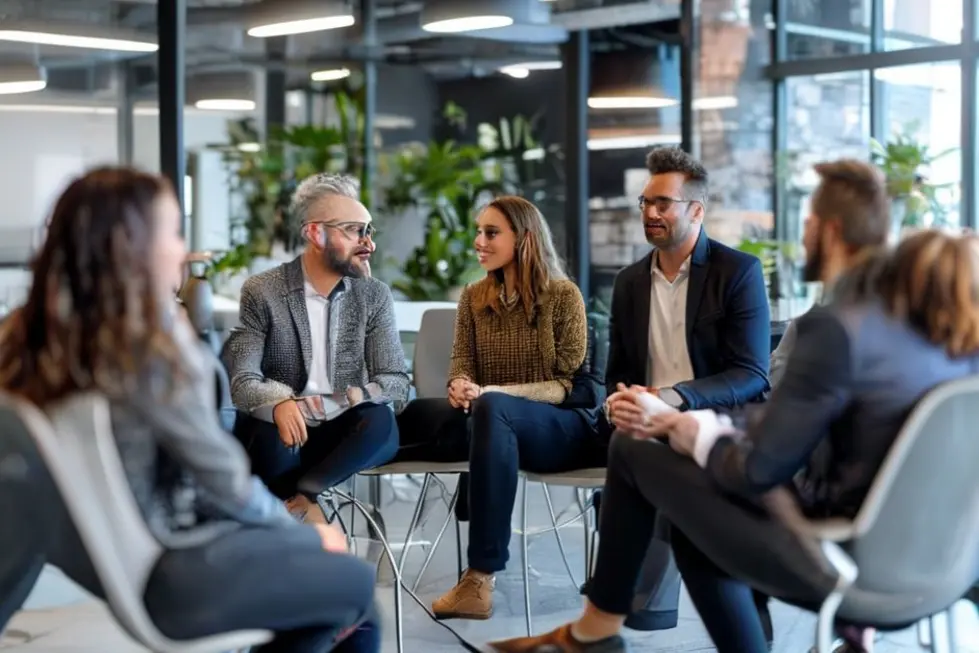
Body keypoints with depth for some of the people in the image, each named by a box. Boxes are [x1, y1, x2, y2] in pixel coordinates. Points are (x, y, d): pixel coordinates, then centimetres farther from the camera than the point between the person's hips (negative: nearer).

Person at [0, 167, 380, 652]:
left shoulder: (39, 335, -3)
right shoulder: (151, 351, -26)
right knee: (355, 583, 9)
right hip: (168, 572, -9)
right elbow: (223, 475, -17)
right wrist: (304, 532, -3)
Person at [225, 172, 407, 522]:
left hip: (340, 430, 2)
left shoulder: (375, 295, 1)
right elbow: (241, 380, -14)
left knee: (379, 419, -32)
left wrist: (333, 403, -26)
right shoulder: (261, 292, -6)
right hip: (280, 430, -2)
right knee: (274, 437, -38)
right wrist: (279, 403, -38)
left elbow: (397, 384, -6)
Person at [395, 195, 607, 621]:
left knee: (491, 409, -40)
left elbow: (568, 385, -8)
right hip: (500, 424, 5)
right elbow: (462, 366, 6)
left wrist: (494, 392, -24)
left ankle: (482, 578, -44)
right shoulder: (474, 298, 11)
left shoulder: (563, 295, -4)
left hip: (566, 427, -5)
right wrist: (460, 388, -21)